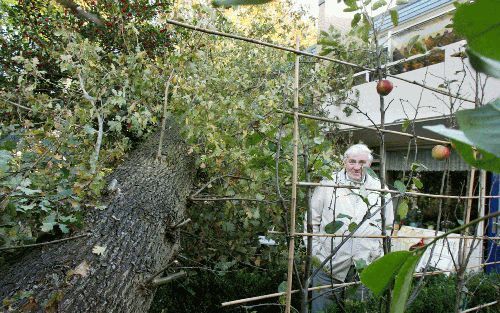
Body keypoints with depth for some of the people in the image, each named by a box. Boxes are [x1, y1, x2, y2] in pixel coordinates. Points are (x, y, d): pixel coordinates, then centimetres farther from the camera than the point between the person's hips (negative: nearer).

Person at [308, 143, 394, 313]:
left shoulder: (380, 189, 4)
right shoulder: (328, 183, -5)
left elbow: (388, 226, 12)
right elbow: (312, 221, 0)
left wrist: (379, 256, 9)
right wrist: (315, 252, -2)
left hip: (365, 268, 2)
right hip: (328, 264, -2)